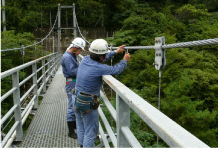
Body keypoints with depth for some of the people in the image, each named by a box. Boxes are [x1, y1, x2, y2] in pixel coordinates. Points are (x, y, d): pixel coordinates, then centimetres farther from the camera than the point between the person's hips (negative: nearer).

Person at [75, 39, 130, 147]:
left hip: (77, 100, 8)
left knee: (81, 128, 22)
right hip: (88, 104, -8)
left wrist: (115, 52, 24)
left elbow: (99, 59, 16)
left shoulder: (85, 60, -3)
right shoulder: (99, 68, -24)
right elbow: (116, 70, -10)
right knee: (90, 132, 4)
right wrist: (125, 60, 9)